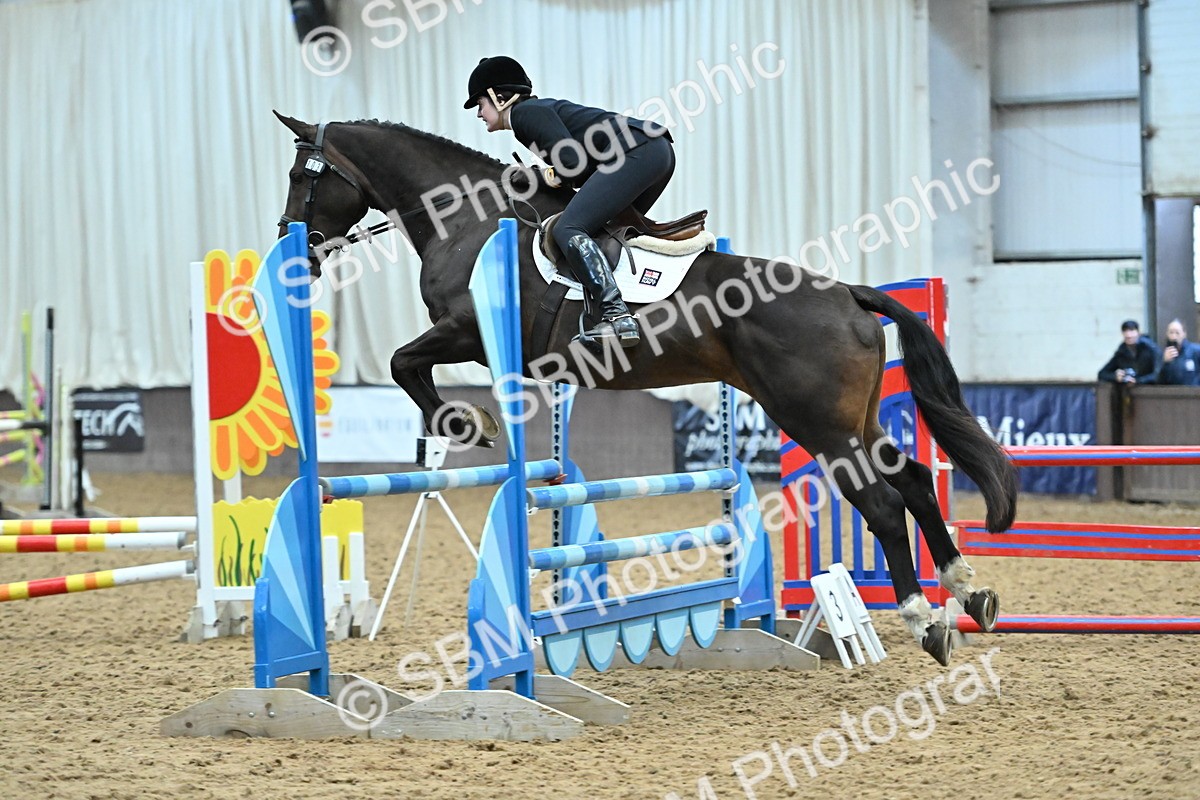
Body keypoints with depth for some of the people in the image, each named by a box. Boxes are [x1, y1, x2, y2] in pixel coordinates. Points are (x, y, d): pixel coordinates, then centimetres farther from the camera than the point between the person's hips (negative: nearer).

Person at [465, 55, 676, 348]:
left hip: (637, 152, -11)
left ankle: (617, 316, -29)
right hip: (660, 150, 11)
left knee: (568, 230, -16)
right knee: (612, 227, 25)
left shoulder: (524, 113, 0)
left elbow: (572, 161, -12)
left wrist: (554, 177, 7)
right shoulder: (544, 108, 30)